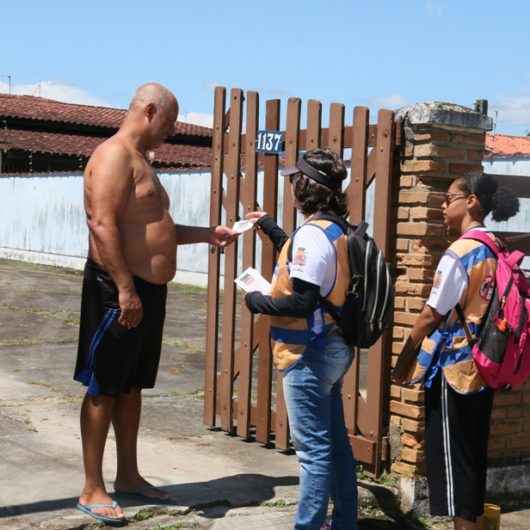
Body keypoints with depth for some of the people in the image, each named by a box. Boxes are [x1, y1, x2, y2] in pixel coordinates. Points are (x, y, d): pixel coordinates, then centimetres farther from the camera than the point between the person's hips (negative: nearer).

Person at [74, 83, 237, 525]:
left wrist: (208, 235, 26)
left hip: (148, 290, 10)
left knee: (132, 387, 16)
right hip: (119, 291, -10)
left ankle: (128, 476, 26)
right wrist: (125, 288, -27)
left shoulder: (140, 160, 20)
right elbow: (103, 225, -23)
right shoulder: (115, 155, -12)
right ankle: (92, 490, 4)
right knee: (103, 388, -3)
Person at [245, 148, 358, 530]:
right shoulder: (336, 229, 9)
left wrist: (258, 302, -9)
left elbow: (302, 302, -24)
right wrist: (271, 229, 27)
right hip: (332, 348, 10)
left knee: (314, 448, -3)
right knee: (335, 441, 16)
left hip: (310, 353, -10)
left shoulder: (312, 233, -19)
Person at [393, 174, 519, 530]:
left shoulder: (461, 252, -16)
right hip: (482, 367, 8)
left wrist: (404, 363, -4)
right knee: (472, 454, 15)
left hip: (453, 367, -8)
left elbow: (432, 316, -14)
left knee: (451, 456, 2)